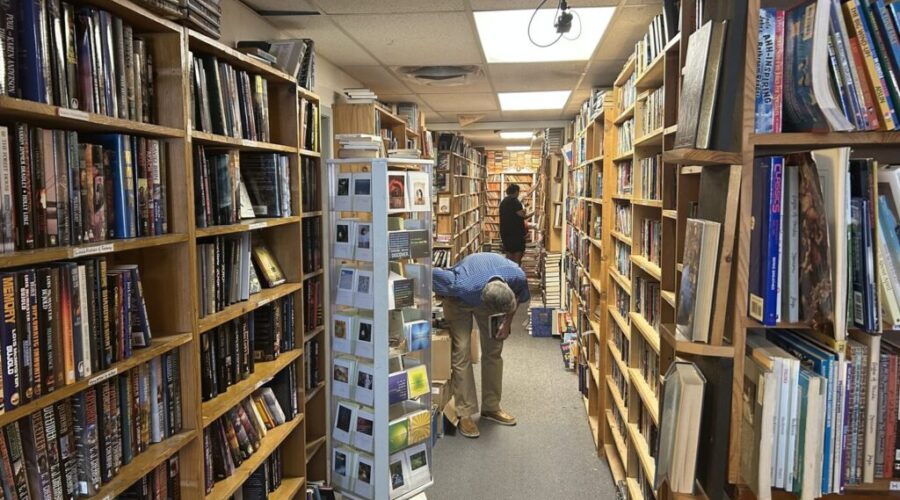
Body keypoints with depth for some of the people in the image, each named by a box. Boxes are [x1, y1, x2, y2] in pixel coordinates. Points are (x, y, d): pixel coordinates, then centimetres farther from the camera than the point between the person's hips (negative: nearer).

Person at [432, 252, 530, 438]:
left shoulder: (518, 276, -35)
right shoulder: (462, 286, -46)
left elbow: (519, 297, -9)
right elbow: (433, 274, -29)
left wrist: (507, 323, -11)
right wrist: (442, 297, -17)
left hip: (489, 297, 4)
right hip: (460, 301, -3)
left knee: (493, 351, 2)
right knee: (461, 352, -13)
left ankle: (491, 407, 16)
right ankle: (465, 413, -5)